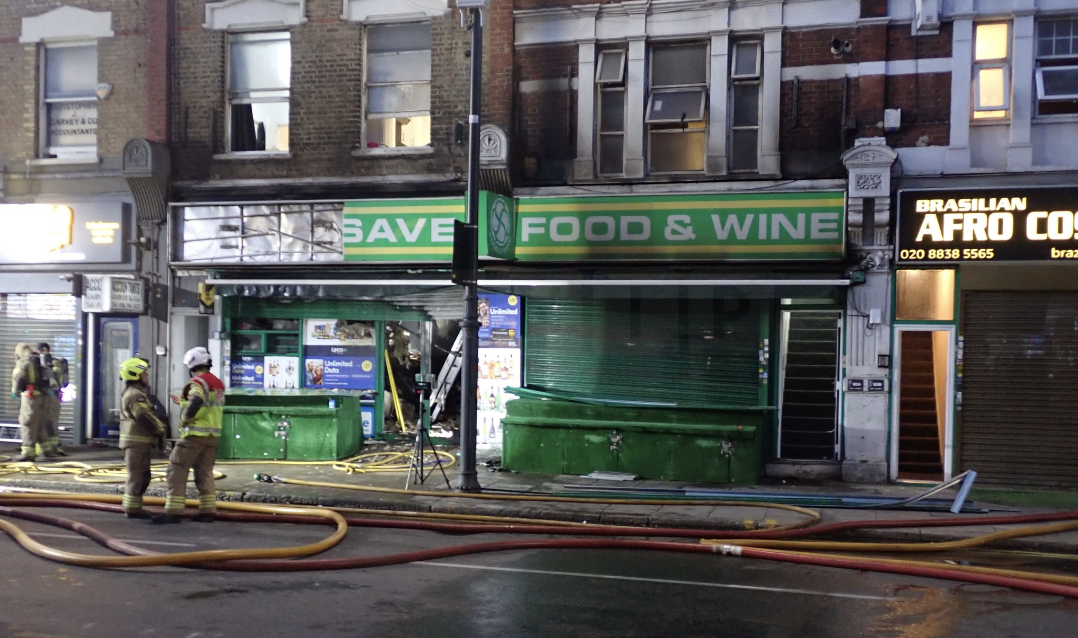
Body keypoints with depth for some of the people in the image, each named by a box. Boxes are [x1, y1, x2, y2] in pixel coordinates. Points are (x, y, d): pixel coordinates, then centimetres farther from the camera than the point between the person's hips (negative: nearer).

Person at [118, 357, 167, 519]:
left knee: (143, 476, 16)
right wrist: (161, 429, -8)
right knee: (137, 476, -4)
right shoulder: (135, 395, -16)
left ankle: (132, 507, 21)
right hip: (137, 441, -10)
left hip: (136, 441, 10)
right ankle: (132, 508, 1)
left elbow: (146, 414, 19)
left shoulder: (130, 393, 19)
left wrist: (159, 426, 6)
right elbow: (145, 417, -21)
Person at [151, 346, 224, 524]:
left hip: (195, 434, -8)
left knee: (177, 469, -3)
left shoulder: (198, 382, -13)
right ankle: (207, 510, 10)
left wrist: (185, 418, -14)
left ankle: (173, 511, -6)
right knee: (204, 472, 13)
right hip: (212, 434, 8)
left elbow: (195, 403, -31)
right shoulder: (218, 383, 14)